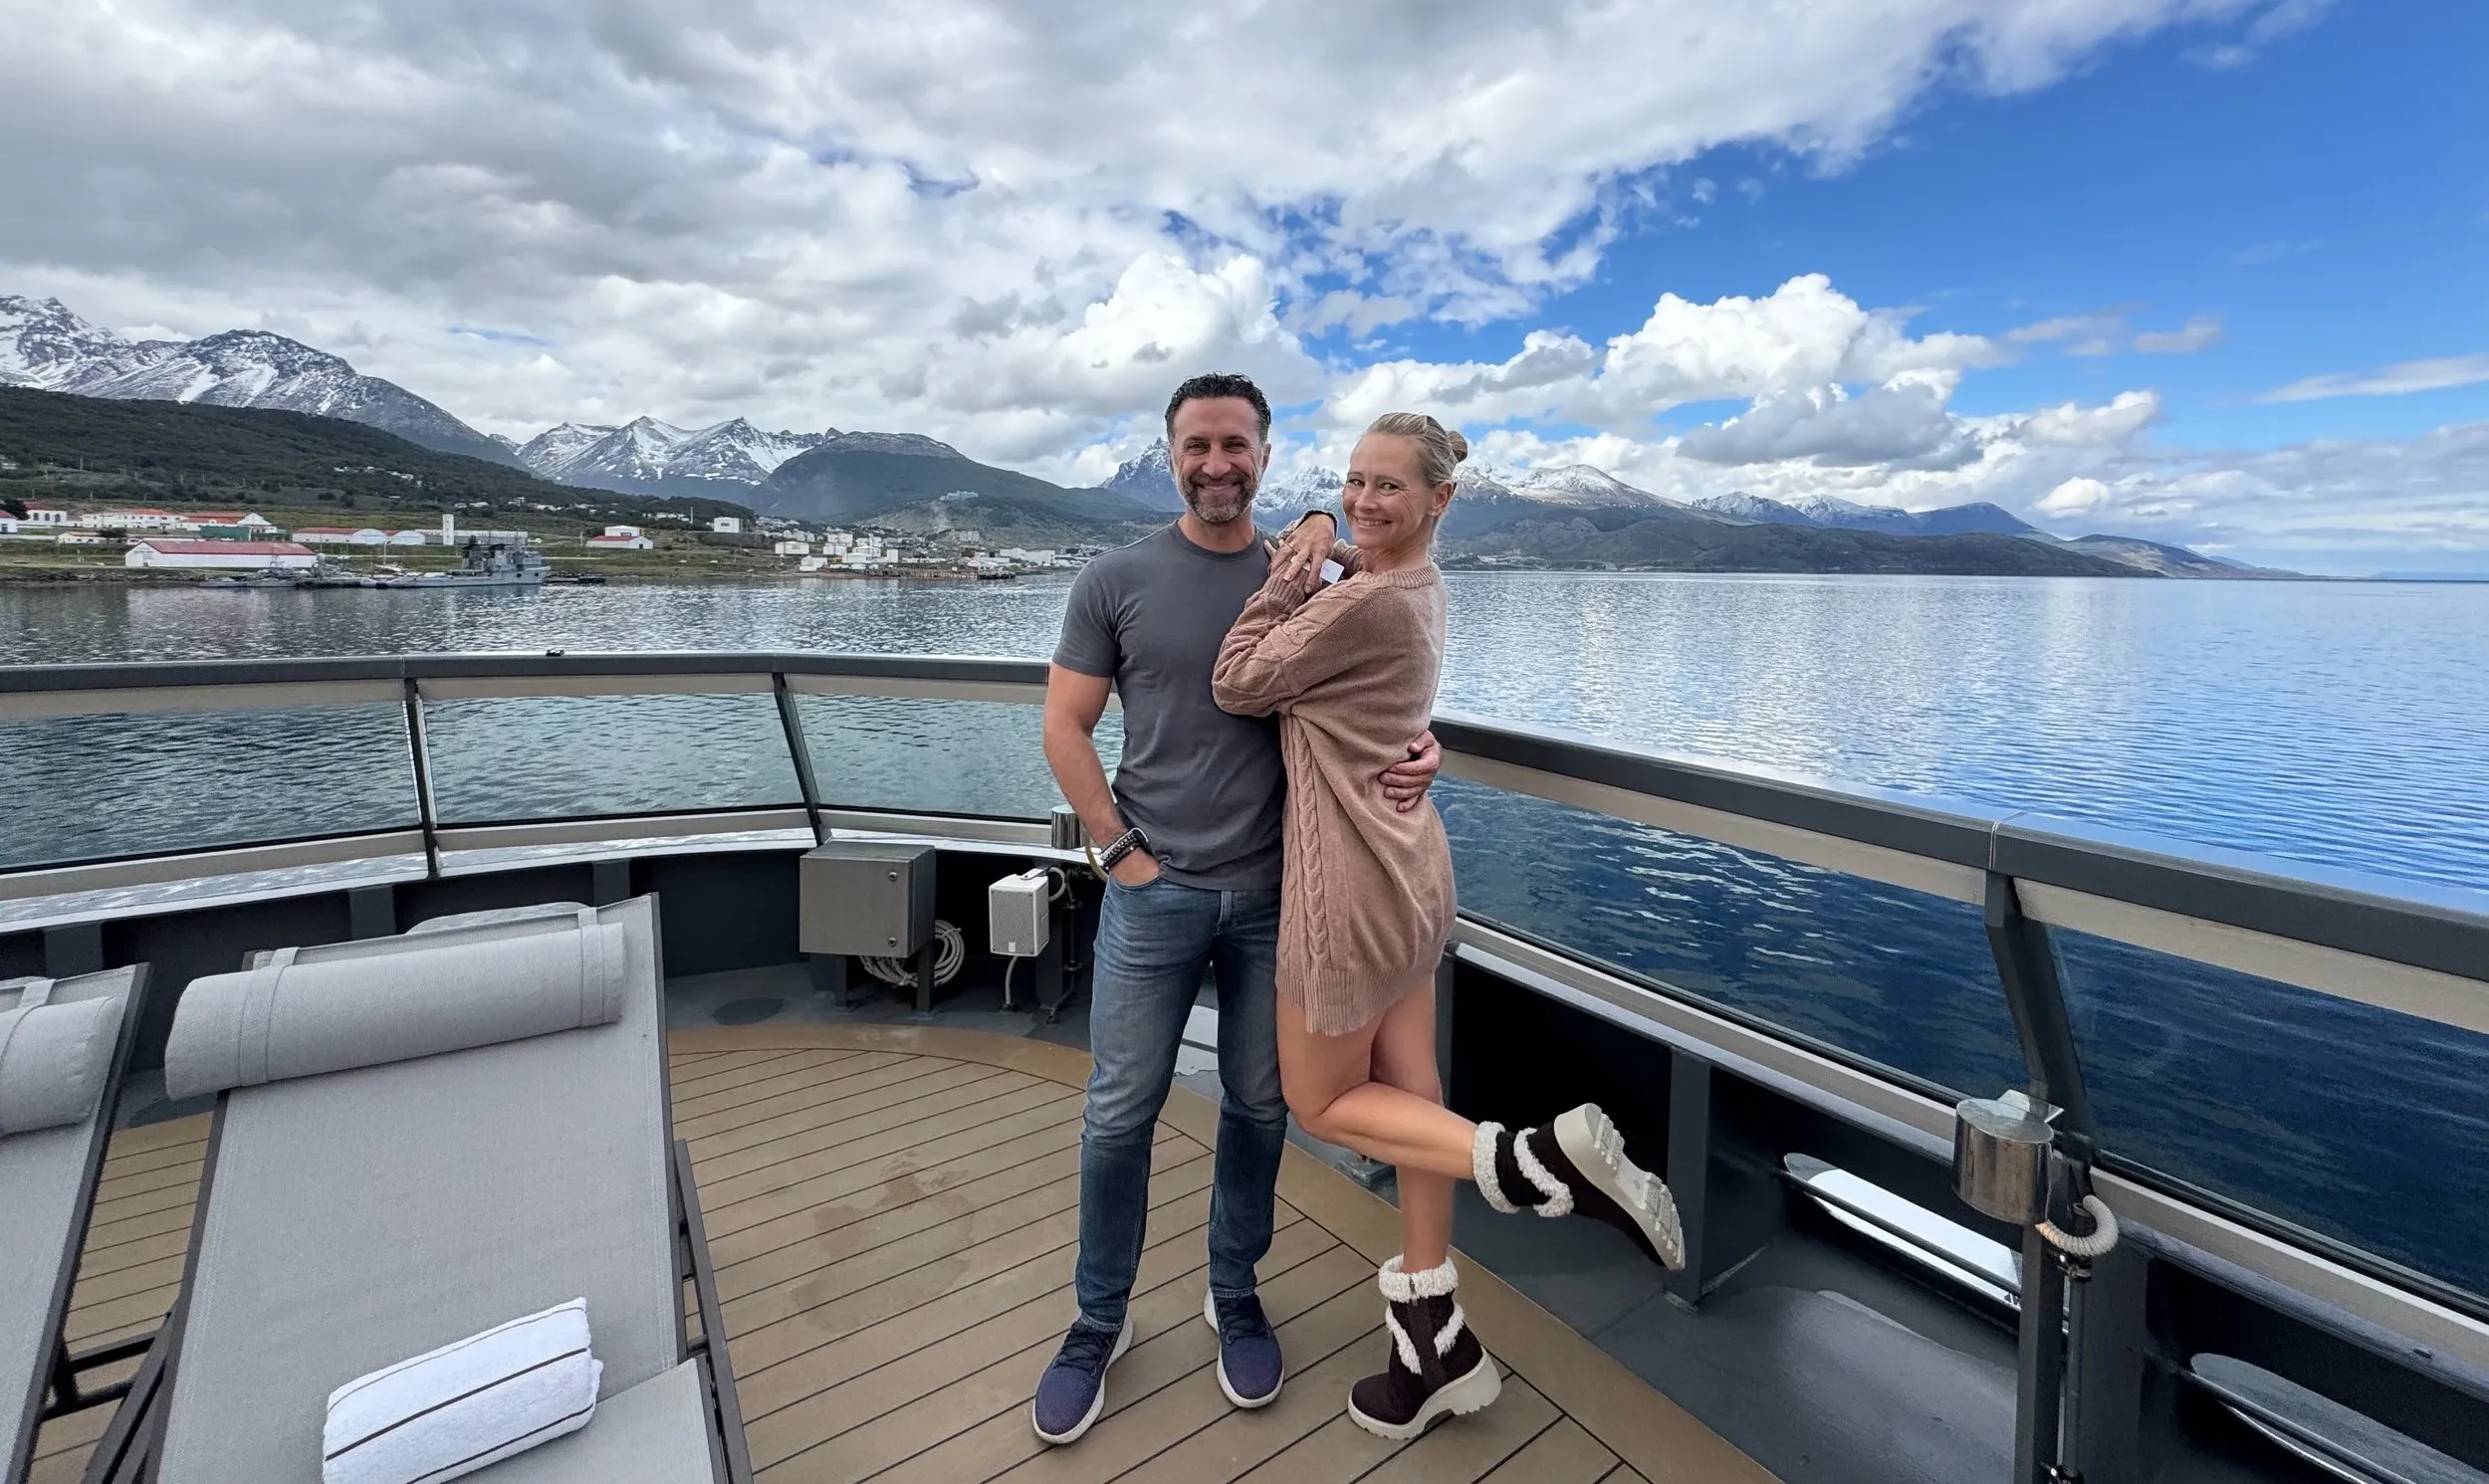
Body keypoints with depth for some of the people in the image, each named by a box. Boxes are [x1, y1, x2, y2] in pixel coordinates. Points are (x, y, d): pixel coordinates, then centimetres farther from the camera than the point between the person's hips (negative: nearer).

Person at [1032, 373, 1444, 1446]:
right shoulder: (1115, 581, -1)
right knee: (1120, 1115, 9)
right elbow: (1064, 727, 0)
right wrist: (1120, 848, -7)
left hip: (1273, 895, 2)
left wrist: (1415, 747, -15)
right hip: (1153, 893, -1)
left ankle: (1235, 1297, 40)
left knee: (1257, 1107, 15)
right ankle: (1100, 1322, 33)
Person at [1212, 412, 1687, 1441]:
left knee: (1321, 1104, 12)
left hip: (1352, 886, -9)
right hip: (1404, 871, 10)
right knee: (1407, 1101, 16)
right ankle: (1435, 1342, 31)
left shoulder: (1362, 602, -21)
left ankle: (1541, 1160, 1)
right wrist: (1303, 578, 3)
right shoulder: (1420, 589, 10)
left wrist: (1289, 570, -7)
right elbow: (1306, 667, 17)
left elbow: (1237, 683, -13)